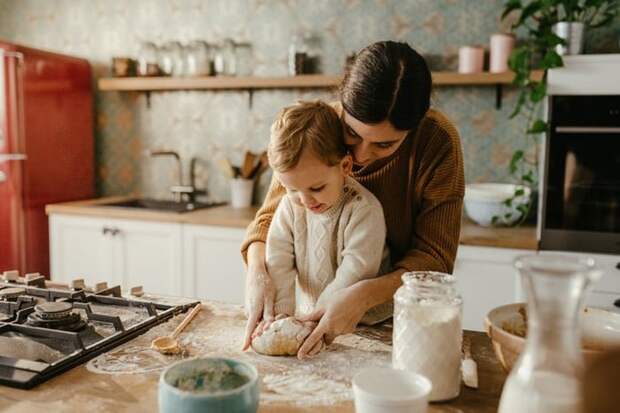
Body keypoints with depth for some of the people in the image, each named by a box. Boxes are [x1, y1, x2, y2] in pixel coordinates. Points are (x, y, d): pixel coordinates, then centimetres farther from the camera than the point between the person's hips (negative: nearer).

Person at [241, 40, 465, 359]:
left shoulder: (438, 141, -20)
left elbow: (434, 257, -17)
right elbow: (271, 216, -5)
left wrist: (363, 296, -32)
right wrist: (258, 270, -25)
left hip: (396, 313, -1)